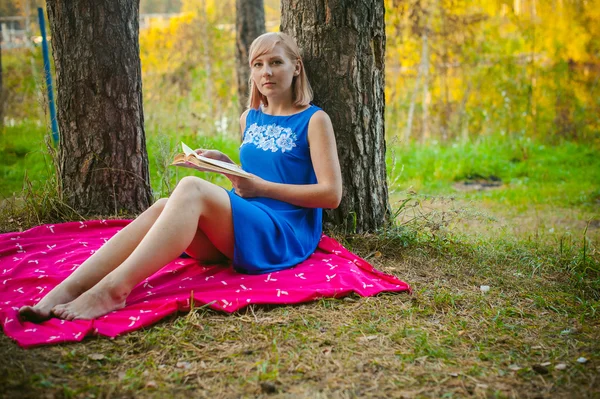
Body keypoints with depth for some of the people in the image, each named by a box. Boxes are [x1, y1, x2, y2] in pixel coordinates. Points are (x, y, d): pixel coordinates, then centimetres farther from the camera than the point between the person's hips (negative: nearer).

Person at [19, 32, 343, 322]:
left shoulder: (314, 120, 2)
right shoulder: (249, 118, 20)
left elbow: (331, 194, -6)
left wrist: (260, 187, -9)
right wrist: (225, 164, 6)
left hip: (287, 236, -5)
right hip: (239, 233, 5)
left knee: (191, 188, -30)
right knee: (163, 207, -25)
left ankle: (114, 288, -42)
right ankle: (64, 291, -37)